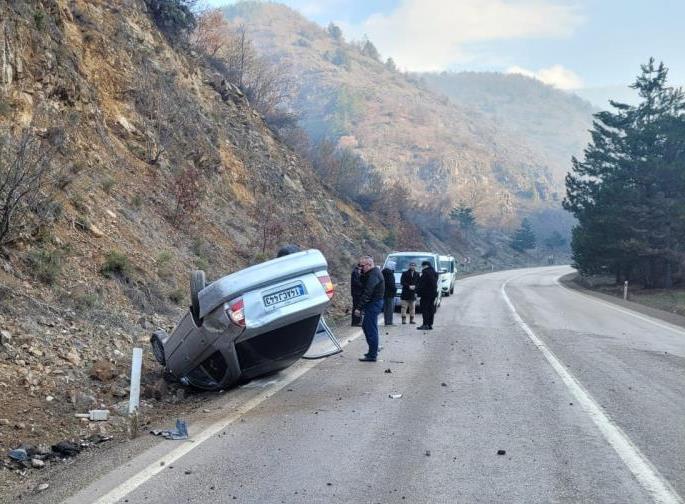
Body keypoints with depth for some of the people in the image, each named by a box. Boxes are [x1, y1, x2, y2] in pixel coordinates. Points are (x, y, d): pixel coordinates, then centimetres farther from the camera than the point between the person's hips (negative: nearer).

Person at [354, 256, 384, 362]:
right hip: (375, 302, 11)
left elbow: (367, 293, -25)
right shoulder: (374, 272, 14)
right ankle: (373, 351, 28)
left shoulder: (373, 275, -20)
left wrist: (359, 307, -25)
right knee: (365, 326, 20)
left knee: (371, 329, -7)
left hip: (373, 304, -11)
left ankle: (372, 355, -2)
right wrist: (362, 273, -1)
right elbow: (363, 283, 14)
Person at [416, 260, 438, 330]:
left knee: (424, 309, -6)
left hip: (426, 294, -9)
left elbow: (421, 284, -16)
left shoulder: (425, 273, -14)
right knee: (431, 309, 11)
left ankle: (425, 324, -10)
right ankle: (430, 324, 13)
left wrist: (417, 292, -10)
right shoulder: (434, 273, 14)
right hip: (433, 293, 9)